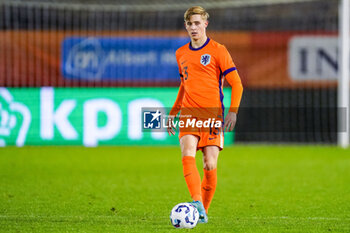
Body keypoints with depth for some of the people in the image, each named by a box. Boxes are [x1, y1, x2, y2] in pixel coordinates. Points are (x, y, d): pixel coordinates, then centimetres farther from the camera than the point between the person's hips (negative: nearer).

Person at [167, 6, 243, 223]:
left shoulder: (217, 50, 0)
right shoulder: (181, 54, 15)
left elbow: (236, 84, -1)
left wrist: (233, 111, -13)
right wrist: (173, 112, 24)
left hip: (212, 115, -3)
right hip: (189, 114, 3)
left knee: (210, 165, -6)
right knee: (188, 156, -21)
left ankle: (204, 211, 11)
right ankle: (197, 203, -32)